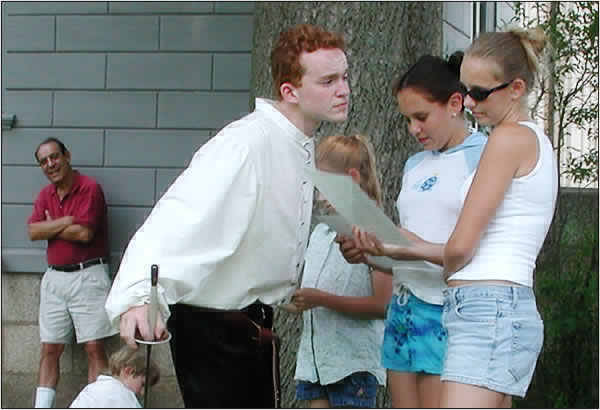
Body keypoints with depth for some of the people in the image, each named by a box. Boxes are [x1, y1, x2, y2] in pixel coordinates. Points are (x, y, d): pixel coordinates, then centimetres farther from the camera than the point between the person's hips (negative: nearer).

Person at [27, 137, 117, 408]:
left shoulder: (89, 188, -8)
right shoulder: (45, 194, 12)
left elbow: (84, 233, -17)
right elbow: (33, 232, -1)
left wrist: (51, 227, -2)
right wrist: (67, 221, -12)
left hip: (88, 276, -6)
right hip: (54, 277, 6)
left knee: (94, 348, -6)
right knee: (50, 349, 6)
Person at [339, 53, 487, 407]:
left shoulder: (485, 155, -6)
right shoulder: (414, 165, 19)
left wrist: (420, 249, -22)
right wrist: (371, 250, 1)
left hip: (447, 312, -8)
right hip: (404, 309, 8)